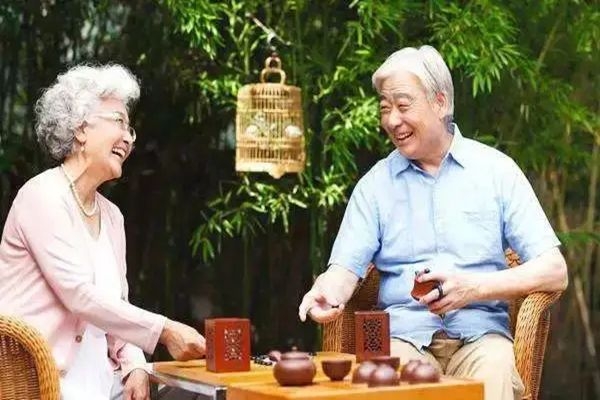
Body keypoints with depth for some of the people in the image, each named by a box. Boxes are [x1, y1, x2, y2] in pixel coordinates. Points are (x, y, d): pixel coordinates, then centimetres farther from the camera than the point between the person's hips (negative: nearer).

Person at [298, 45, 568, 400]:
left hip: (479, 333, 0)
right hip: (405, 333, 0)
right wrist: (327, 291, -20)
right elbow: (346, 269, 4)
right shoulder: (375, 184, 13)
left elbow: (554, 271, 1)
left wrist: (474, 288, -13)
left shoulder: (495, 170, 7)